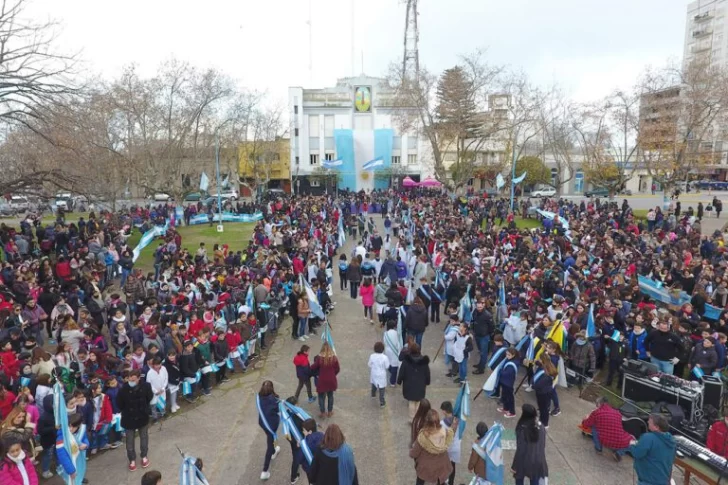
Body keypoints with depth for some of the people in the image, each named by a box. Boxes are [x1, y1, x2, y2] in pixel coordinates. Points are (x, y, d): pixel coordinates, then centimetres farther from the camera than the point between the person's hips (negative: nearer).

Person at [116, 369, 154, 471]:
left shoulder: (145, 386, -24)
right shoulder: (123, 389, -27)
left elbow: (149, 397, -4)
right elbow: (119, 404, -11)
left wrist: (143, 408, 2)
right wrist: (126, 411, 0)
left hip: (143, 416, 1)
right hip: (129, 418, -1)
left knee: (144, 437, 20)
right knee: (130, 440, 15)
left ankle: (144, 456, 41)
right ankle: (132, 460, 35)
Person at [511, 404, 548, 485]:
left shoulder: (522, 429, -24)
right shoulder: (541, 427, -8)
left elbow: (520, 450, -19)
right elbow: (543, 445, 4)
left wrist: (514, 466, -7)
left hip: (524, 462, -4)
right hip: (538, 461, 4)